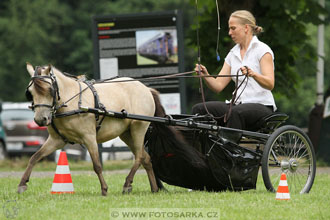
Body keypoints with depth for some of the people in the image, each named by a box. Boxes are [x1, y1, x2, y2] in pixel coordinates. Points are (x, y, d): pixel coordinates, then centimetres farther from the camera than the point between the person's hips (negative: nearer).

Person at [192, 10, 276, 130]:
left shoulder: (262, 50, -5)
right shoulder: (233, 54, 16)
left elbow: (270, 84, -17)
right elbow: (218, 86, 9)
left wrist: (253, 74, -36)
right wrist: (205, 75, -11)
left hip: (262, 106, -7)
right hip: (239, 103, 7)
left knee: (235, 112, -39)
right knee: (199, 109, -14)